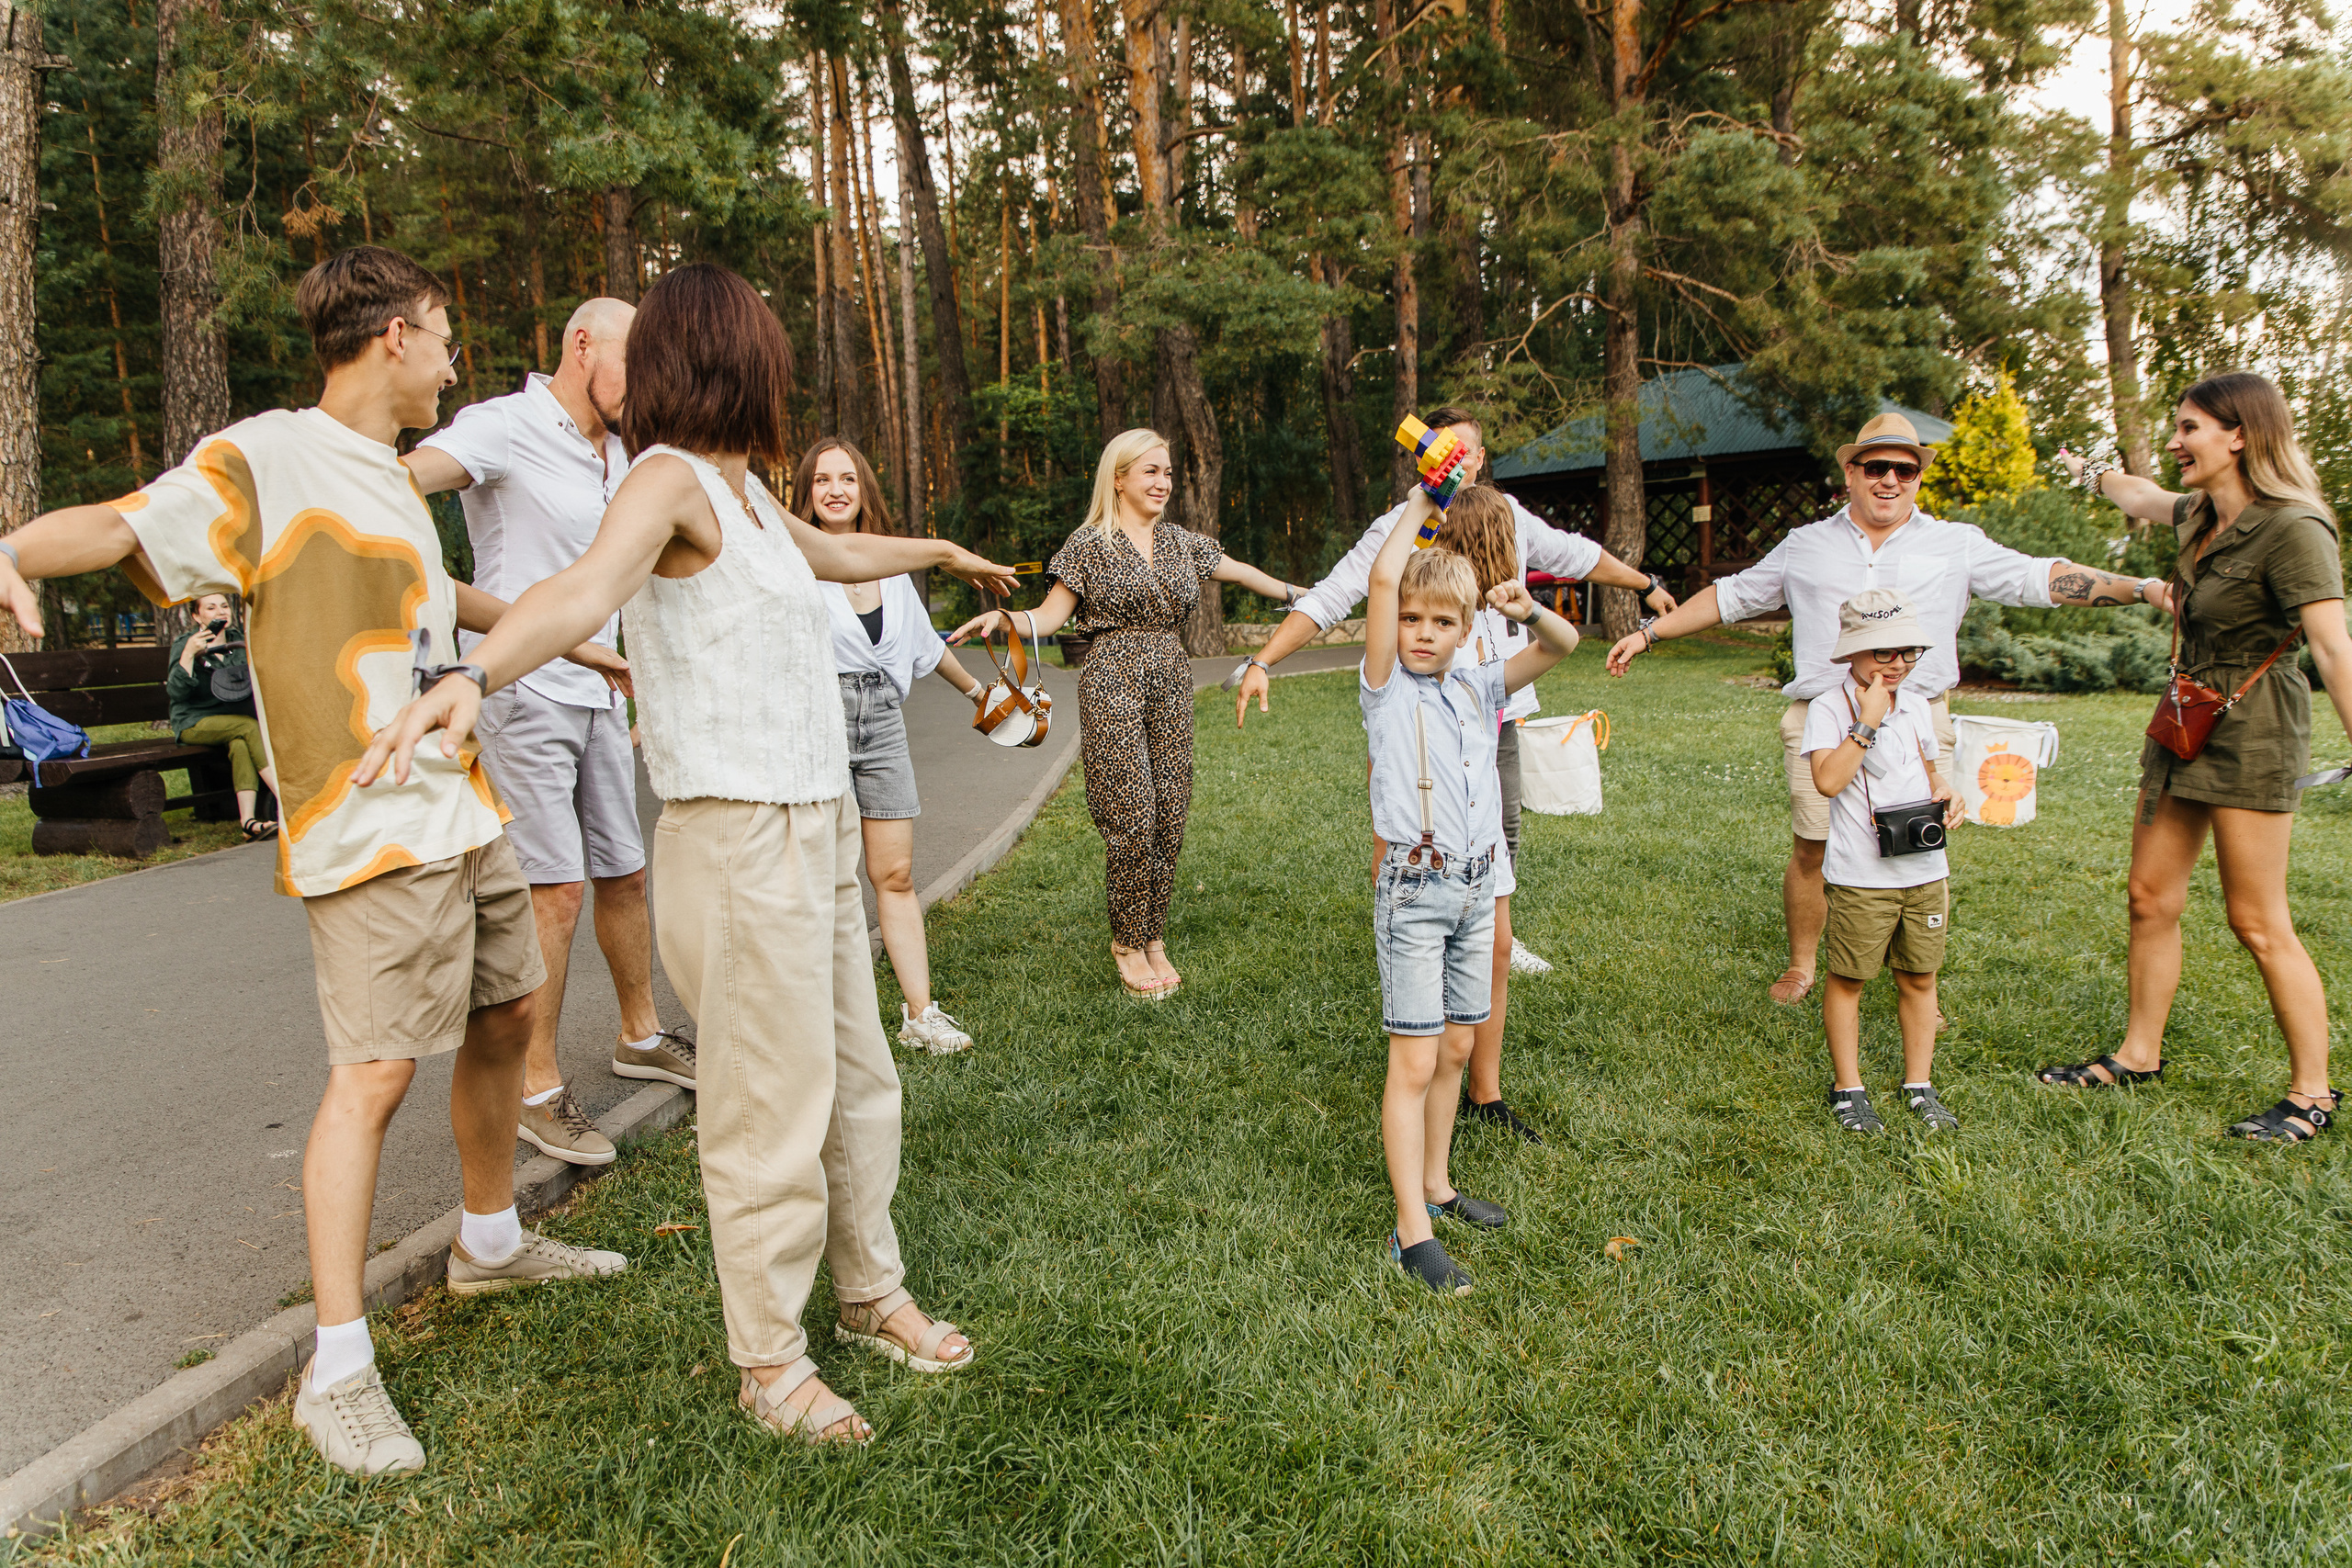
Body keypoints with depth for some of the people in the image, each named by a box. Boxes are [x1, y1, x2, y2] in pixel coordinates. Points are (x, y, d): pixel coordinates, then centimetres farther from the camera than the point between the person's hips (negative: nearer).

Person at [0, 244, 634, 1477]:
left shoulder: (389, 478, 18)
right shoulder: (264, 461, -7)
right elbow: (126, 525, -20)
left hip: (465, 809, 9)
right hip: (372, 826, -9)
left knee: (504, 1018, 17)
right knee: (374, 1072, -9)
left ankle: (492, 1241, 38)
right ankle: (336, 1371, 2)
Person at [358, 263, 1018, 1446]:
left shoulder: (745, 490, 14)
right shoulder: (669, 480, -14)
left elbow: (833, 554, 35)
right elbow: (586, 586, -34)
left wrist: (942, 552, 52)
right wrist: (477, 676, -53)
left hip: (818, 827, 9)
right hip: (737, 844, -9)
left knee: (858, 1080, 19)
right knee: (772, 1111, 0)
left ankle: (872, 1294, 37)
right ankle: (769, 1360, 20)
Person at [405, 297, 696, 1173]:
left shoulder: (616, 452, 15)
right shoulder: (504, 428, -11)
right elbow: (406, 476, -31)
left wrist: (640, 679, 25)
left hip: (599, 695, 8)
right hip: (523, 695, -8)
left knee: (624, 873, 15)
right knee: (555, 892, -9)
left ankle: (641, 1035, 33)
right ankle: (536, 1089, 4)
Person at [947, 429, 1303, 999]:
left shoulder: (1180, 541, 14)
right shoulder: (1089, 543, 0)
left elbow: (1241, 572, 27)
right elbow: (1050, 616, -3)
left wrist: (1296, 593, 35)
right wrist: (1001, 617, -21)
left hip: (1171, 683, 5)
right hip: (1113, 682, -5)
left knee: (1169, 815, 2)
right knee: (1131, 815, -10)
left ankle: (1154, 939, 15)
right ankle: (1128, 943, 5)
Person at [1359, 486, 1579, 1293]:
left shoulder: (1478, 687, 8)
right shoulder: (1387, 688, -7)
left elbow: (1562, 644, 14)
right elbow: (1383, 576, -18)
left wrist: (1528, 610, -7)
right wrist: (1418, 507, -3)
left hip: (1477, 888, 6)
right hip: (1415, 892, -6)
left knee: (1454, 1049, 16)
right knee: (1414, 1064, -4)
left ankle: (1436, 1185, 32)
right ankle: (1412, 1232, 2)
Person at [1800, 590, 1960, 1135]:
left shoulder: (1916, 706, 11)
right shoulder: (1828, 708, -9)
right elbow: (1828, 780, -22)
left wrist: (1943, 792, 3)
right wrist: (1867, 721, -22)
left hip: (1925, 867, 6)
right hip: (1862, 876, -5)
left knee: (1919, 977, 11)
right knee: (1847, 978, 3)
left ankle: (1919, 1085, 25)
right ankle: (1847, 1088, 16)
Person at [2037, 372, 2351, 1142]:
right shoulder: (2203, 517, 8)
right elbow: (2144, 500, 33)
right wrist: (2094, 473, 52)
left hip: (2252, 732, -8)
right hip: (2186, 724, 8)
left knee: (2258, 922, -3)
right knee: (2152, 897, 11)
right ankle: (2140, 1055, 24)